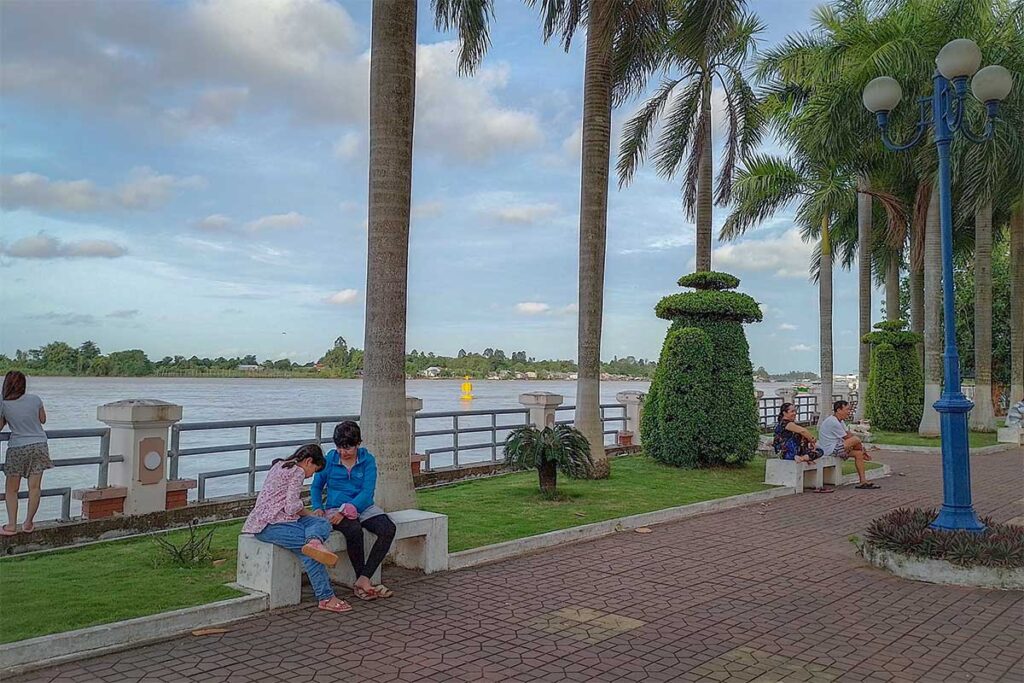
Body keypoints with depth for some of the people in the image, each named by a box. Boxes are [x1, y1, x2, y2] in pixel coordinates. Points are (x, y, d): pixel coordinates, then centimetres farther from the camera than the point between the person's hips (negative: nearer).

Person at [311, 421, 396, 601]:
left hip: (363, 507, 2)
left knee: (388, 529, -27)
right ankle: (364, 582, -20)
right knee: (354, 530, -35)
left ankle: (362, 580, -26)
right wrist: (317, 507, -7)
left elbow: (367, 492, -9)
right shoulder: (330, 458, 2)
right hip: (336, 508, -2)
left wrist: (346, 510, -22)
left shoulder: (367, 460, 0)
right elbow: (316, 486, 12)